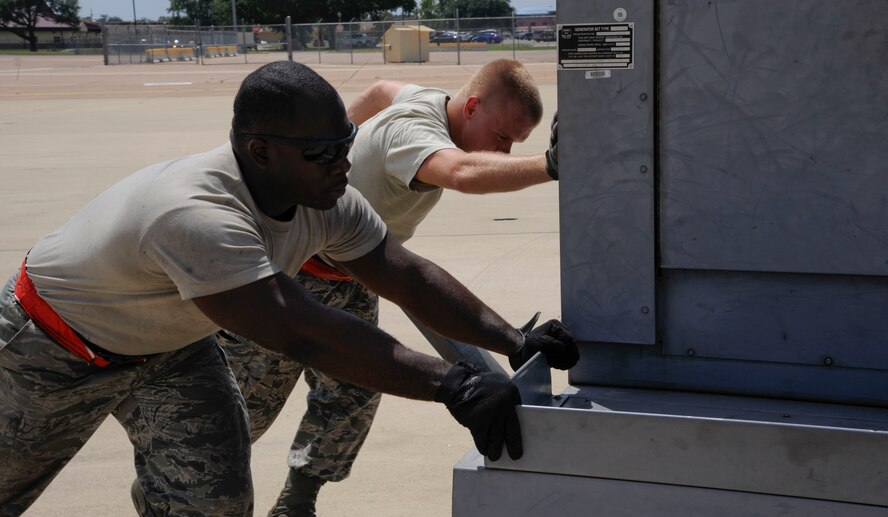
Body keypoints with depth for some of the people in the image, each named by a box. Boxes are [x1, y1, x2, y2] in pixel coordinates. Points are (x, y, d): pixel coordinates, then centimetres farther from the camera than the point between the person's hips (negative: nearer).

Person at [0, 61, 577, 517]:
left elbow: (411, 276, -13)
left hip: (171, 346, 6)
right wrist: (454, 386, -49)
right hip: (58, 347, -6)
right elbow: (307, 335, -48)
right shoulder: (198, 217, -44)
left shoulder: (328, 203, -20)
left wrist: (515, 340, -21)